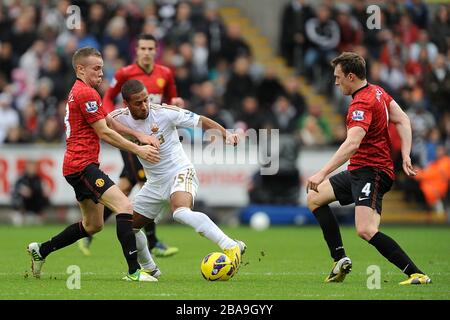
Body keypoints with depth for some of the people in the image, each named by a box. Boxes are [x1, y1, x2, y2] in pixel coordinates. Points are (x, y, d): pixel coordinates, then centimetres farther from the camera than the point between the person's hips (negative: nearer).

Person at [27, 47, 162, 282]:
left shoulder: (79, 91, 19)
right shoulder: (86, 93, -13)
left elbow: (109, 121, 23)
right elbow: (104, 133, -13)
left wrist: (138, 135, 9)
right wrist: (138, 150, -8)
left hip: (75, 166, 11)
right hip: (82, 164, -11)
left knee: (93, 224, 20)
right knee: (124, 207, -21)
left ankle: (40, 250, 28)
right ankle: (134, 271, -28)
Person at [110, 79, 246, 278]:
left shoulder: (164, 112, -16)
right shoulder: (120, 118, -7)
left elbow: (200, 121, -11)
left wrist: (226, 134, -27)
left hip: (180, 173, -7)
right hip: (155, 183, 7)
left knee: (180, 211, -36)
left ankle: (232, 247, -41)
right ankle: (149, 268, 36)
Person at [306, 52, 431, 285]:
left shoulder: (362, 104, -21)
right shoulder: (376, 91, 9)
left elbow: (352, 144, -33)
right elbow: (402, 120, 12)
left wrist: (322, 174, -38)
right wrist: (405, 155, 4)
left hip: (371, 171, -11)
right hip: (357, 171, 11)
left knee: (366, 230, -25)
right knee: (314, 198, 18)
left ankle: (416, 274, -23)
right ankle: (340, 259, 13)